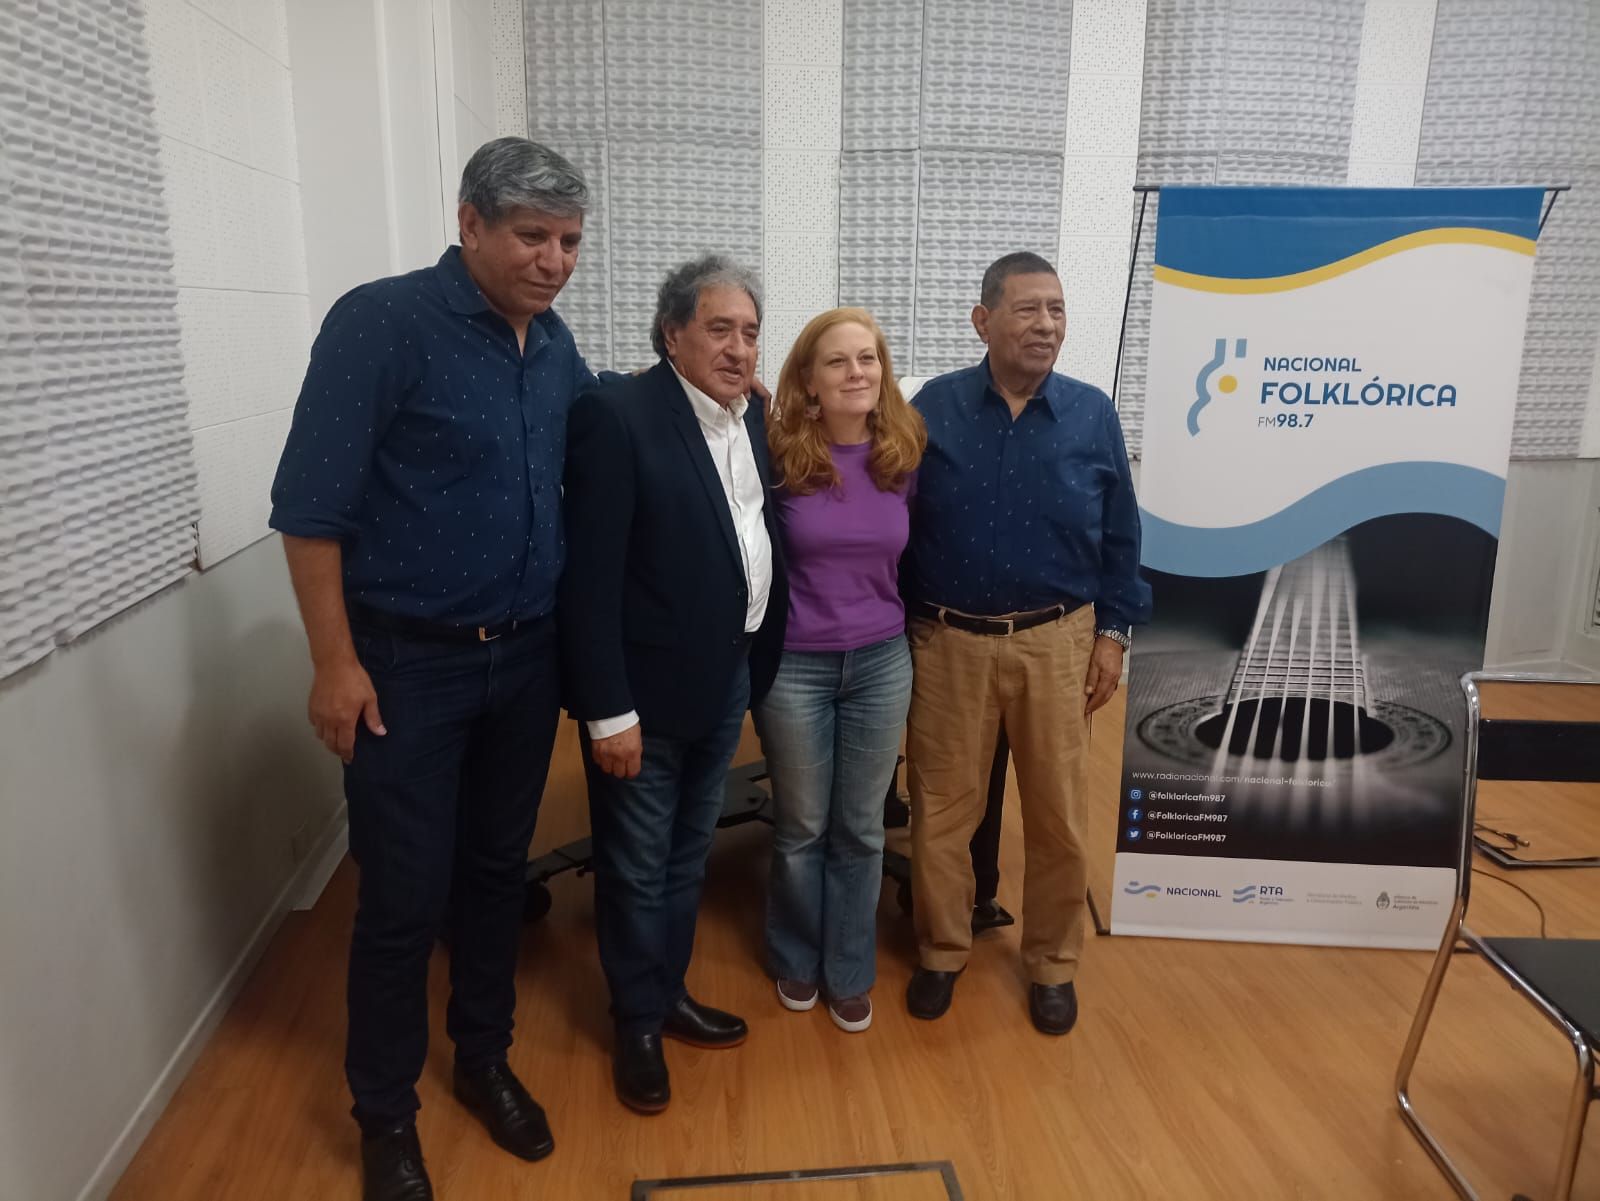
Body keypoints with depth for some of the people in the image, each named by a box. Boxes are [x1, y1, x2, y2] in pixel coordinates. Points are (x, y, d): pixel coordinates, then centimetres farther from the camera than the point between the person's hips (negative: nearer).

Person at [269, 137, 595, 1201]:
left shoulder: (556, 343, 5)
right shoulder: (380, 322, -13)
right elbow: (310, 503, -13)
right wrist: (335, 662, -14)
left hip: (526, 658, 5)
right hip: (407, 664, -5)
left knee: (496, 872, 17)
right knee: (403, 897, 4)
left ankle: (485, 1059, 37)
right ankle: (385, 1112, 27)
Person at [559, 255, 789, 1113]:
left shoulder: (752, 416, 5)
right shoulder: (616, 415, -17)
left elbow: (760, 543, 8)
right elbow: (589, 576, -19)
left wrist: (758, 665, 3)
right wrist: (609, 710, -19)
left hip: (727, 676, 7)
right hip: (646, 687, -6)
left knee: (688, 857, 21)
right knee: (636, 869, 11)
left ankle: (670, 994, 41)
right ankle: (636, 1025, 31)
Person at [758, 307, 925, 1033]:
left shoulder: (903, 457, -2)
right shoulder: (779, 456, -12)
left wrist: (901, 626, 9)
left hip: (882, 664, 3)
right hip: (795, 666, -2)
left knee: (860, 829, 14)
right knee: (801, 827, 14)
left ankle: (850, 973, 34)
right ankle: (797, 960, 38)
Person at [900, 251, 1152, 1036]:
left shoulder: (1092, 415, 0)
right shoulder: (933, 409, -4)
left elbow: (1119, 537, 5)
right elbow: (895, 525, 0)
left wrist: (1113, 633, 2)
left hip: (1057, 641, 1)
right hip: (948, 641, -1)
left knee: (1058, 814, 10)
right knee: (941, 808, 10)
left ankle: (1052, 964, 31)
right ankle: (941, 952, 31)